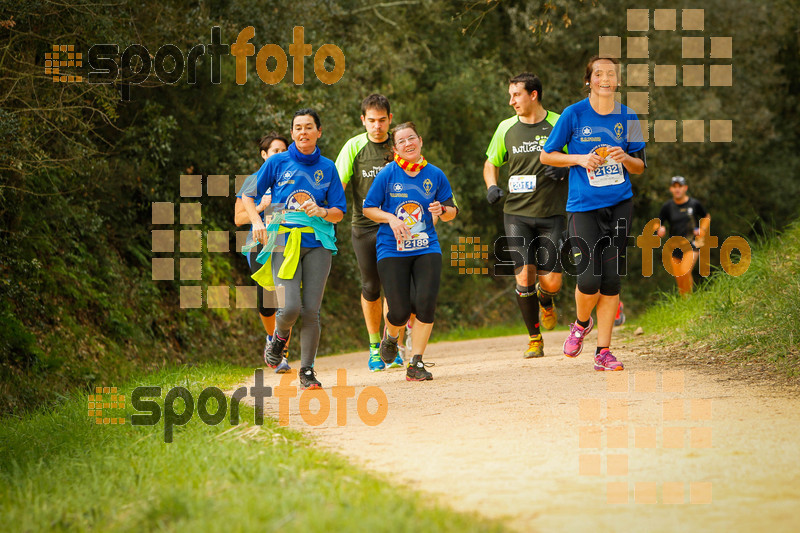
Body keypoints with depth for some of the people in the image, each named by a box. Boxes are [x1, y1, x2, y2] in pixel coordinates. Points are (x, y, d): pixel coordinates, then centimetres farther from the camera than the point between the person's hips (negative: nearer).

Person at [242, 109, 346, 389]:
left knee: (311, 311, -5)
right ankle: (280, 335, 19)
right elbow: (248, 195, 12)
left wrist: (322, 212, -10)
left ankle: (307, 371, 7)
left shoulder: (327, 168, 11)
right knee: (290, 307, -16)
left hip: (317, 243, 2)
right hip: (283, 241, -2)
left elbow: (339, 212, 12)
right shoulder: (278, 163, 6)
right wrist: (257, 222, -4)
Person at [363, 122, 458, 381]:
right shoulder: (387, 174, -2)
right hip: (392, 250, -2)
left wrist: (442, 210, -11)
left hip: (426, 249, 2)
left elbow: (451, 212, 12)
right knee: (400, 311, -7)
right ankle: (391, 336, 31)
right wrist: (391, 218, -14)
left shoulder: (435, 175, 4)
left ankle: (416, 363, -5)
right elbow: (368, 208, 3)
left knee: (426, 302, -17)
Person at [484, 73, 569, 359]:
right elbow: (491, 163, 19)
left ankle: (546, 302, 34)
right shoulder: (506, 128, 6)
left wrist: (565, 168, -17)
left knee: (551, 283, -5)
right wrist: (492, 187, -1)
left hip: (551, 214, -1)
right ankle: (534, 339, 6)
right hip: (517, 214, 1)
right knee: (524, 277, -11)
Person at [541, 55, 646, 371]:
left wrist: (625, 157, -8)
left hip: (619, 205, 3)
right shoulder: (574, 115, -2)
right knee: (590, 278, -12)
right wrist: (580, 159, -10)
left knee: (611, 279, -1)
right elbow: (546, 156, 4)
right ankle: (581, 323, 21)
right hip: (583, 206, -3)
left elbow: (640, 167, 14)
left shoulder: (627, 117, 6)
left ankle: (604, 351, 6)